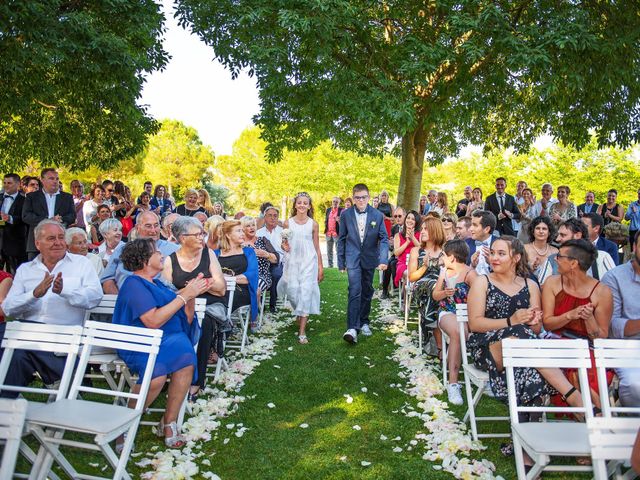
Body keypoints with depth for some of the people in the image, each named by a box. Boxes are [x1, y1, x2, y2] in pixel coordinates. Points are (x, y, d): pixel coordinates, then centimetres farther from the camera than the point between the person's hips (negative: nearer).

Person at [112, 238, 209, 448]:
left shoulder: (156, 284, 21)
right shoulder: (134, 285, -3)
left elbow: (186, 320, 18)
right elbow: (153, 321, -18)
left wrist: (191, 294, 2)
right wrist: (184, 295, -13)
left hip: (169, 340, 6)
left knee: (186, 357, -26)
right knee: (157, 370, -35)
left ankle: (169, 423, -16)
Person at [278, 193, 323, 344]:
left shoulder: (313, 224, 2)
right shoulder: (288, 223, 3)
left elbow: (317, 247, 6)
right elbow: (284, 243, 12)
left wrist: (320, 266, 6)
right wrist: (284, 246, -11)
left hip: (309, 262, -1)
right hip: (292, 262, 1)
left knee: (306, 293, -5)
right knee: (293, 291, -2)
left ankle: (302, 331, -2)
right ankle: (298, 313, 34)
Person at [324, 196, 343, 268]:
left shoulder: (341, 210, -3)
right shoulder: (328, 210, 13)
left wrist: (339, 221, -24)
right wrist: (326, 228, 5)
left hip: (337, 233, -5)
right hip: (328, 233, 5)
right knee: (329, 250, 11)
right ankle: (330, 265, 19)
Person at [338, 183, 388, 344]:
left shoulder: (378, 215, -3)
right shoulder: (346, 215, -3)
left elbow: (384, 239, -4)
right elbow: (341, 239, 4)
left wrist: (383, 260, -18)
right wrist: (341, 262, 4)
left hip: (369, 259, 2)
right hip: (353, 259, -2)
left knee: (367, 292, 13)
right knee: (355, 291, -16)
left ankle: (364, 322, 30)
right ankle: (352, 328, -18)